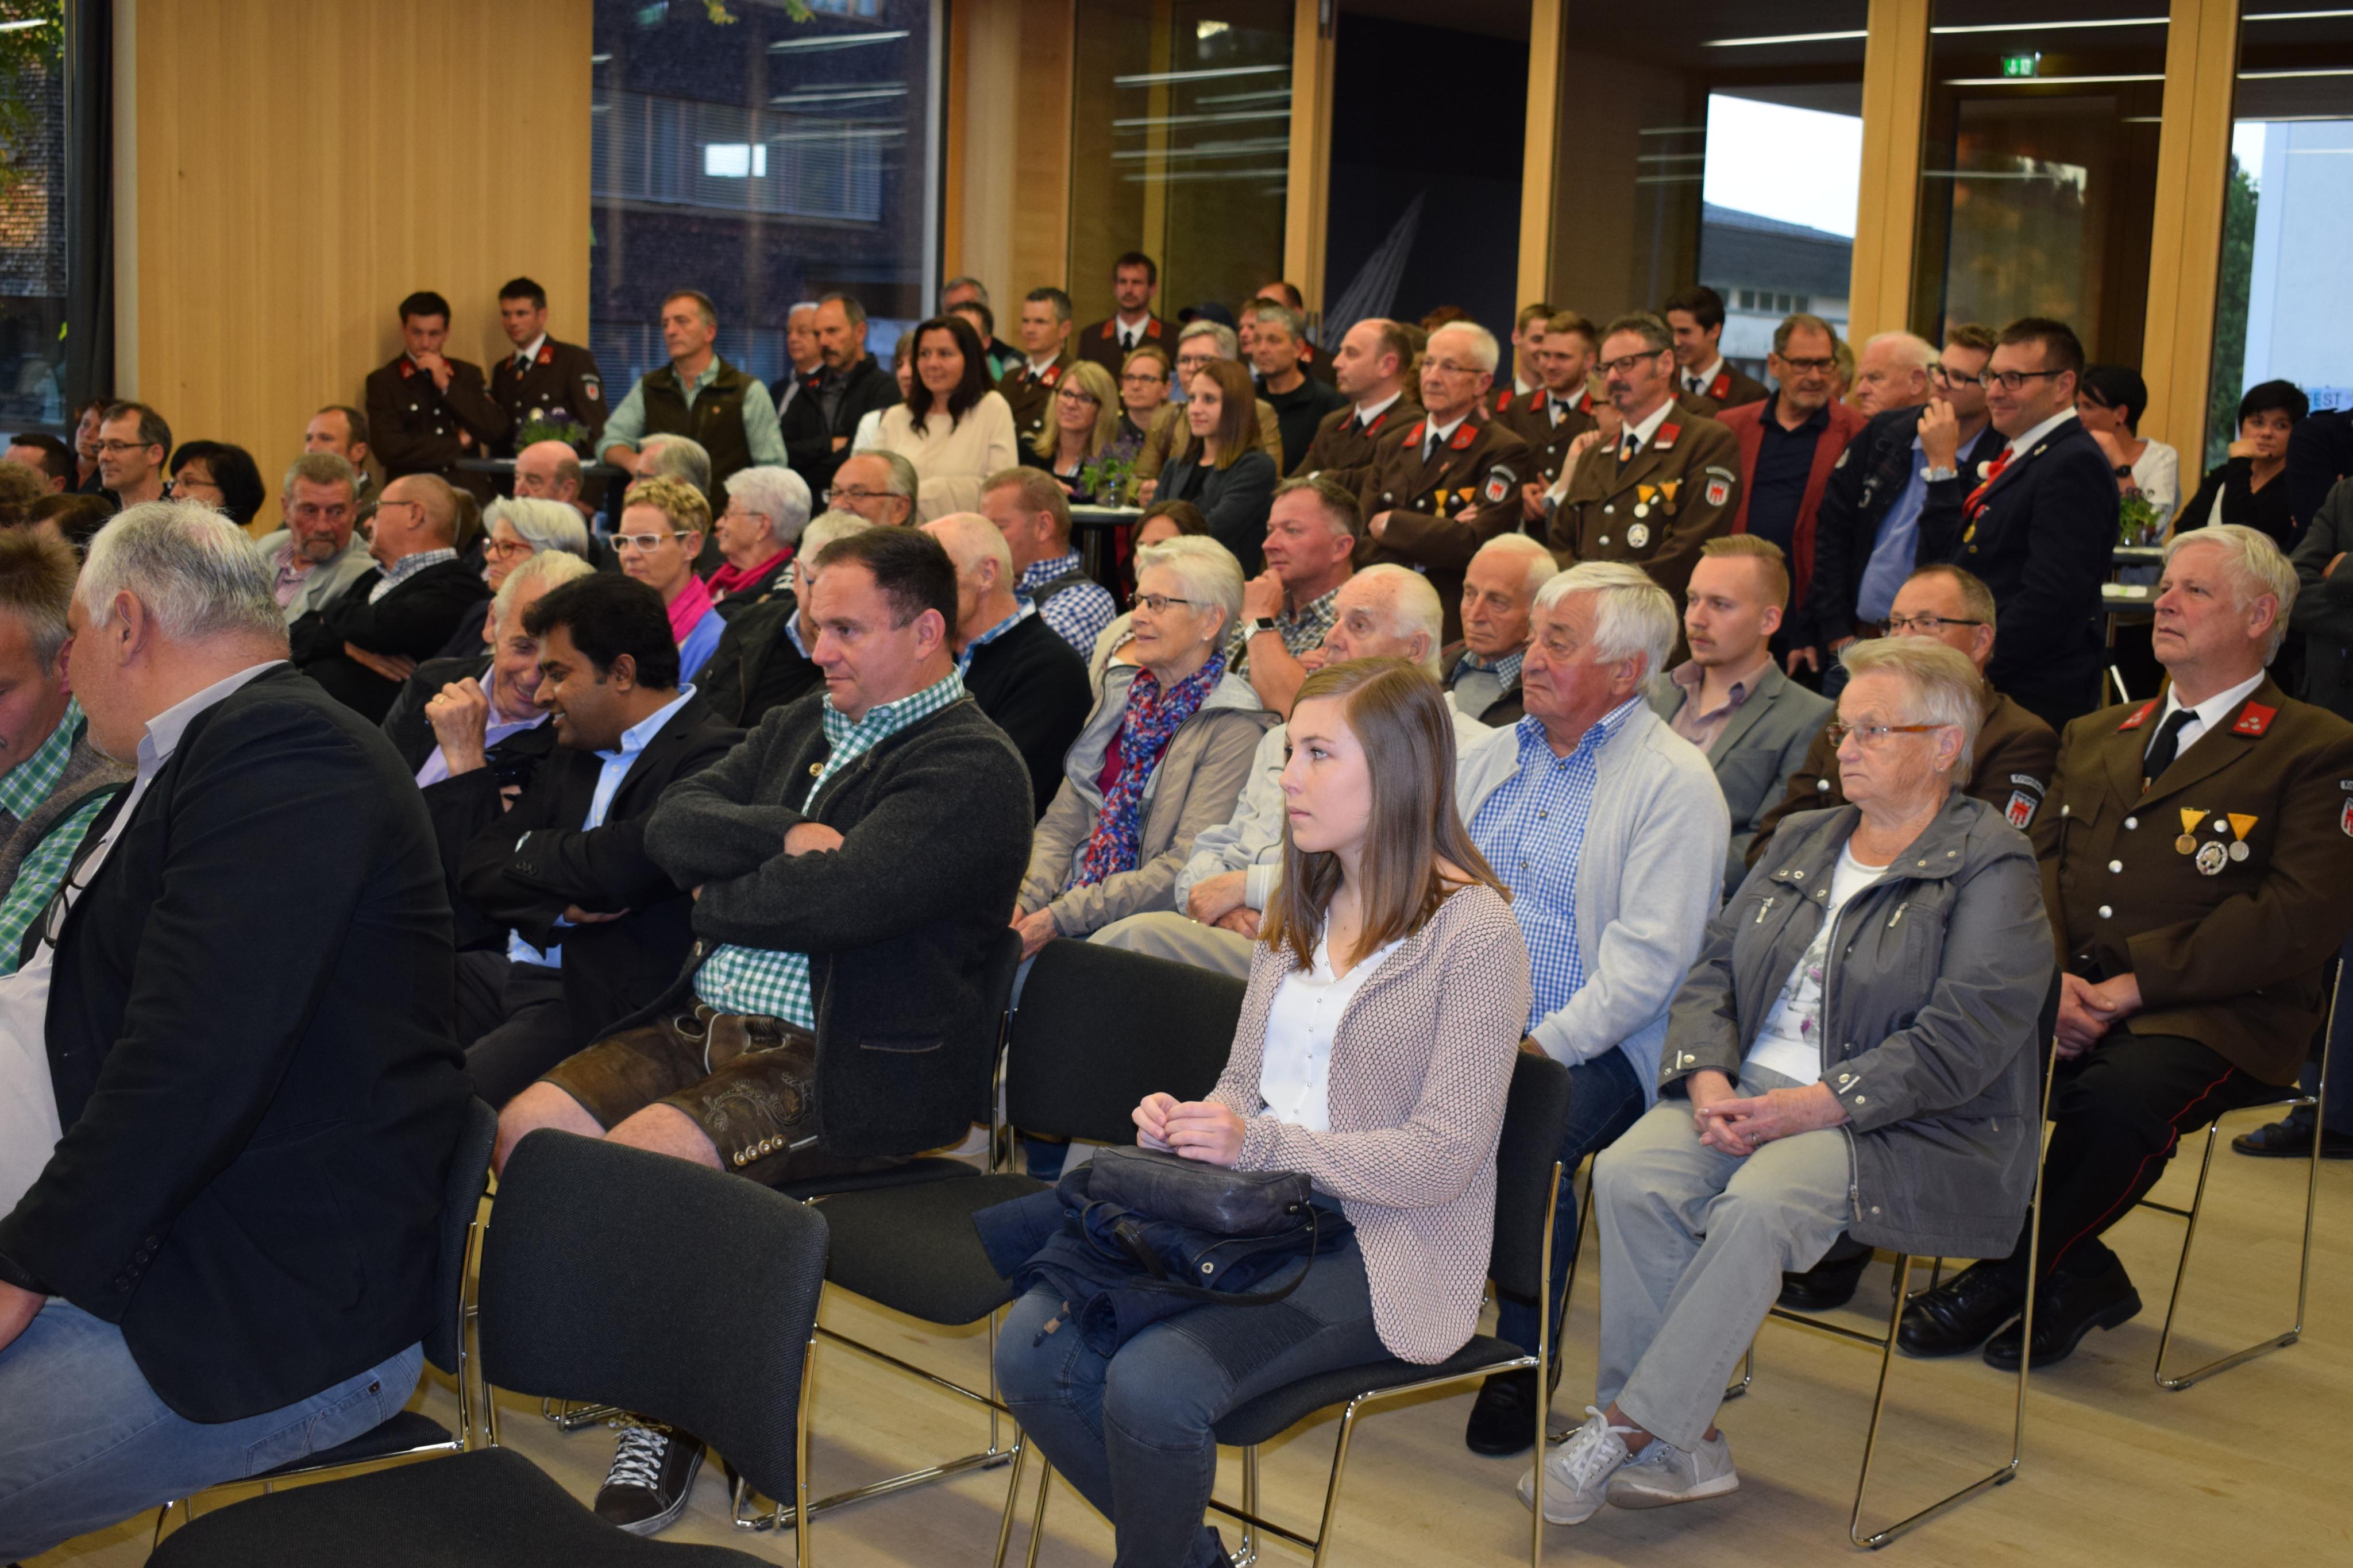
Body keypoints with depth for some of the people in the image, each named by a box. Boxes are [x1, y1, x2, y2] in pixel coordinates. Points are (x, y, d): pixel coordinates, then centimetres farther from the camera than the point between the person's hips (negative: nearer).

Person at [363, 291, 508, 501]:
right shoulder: (383, 381, 7)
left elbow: (496, 431, 3)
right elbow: (389, 449, -5)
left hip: (470, 497, 2)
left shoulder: (468, 374, 16)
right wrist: (458, 444, 1)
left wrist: (447, 385, -1)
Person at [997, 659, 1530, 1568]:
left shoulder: (1473, 931, -10)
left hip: (1379, 1246, -7)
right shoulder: (1304, 910, 15)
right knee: (1031, 1352, -13)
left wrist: (1262, 1144, -22)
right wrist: (1184, 1124, -4)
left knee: (1152, 1386, -28)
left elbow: (1444, 1158, -15)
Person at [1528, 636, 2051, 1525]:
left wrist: (1807, 1108, -20)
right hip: (1749, 1093, 6)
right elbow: (1714, 970, 14)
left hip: (1910, 1133, -6)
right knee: (1628, 1173, -23)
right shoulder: (1803, 843, 19)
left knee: (1761, 1204, -35)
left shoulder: (1993, 868, -4)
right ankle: (1686, 1446, -18)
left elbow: (1959, 1043, -14)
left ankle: (1625, 1427, -24)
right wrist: (1710, 1080, -7)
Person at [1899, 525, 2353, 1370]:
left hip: (2212, 1016, -5)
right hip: (2070, 997, 5)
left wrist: (2134, 985, -15)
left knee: (2123, 1092, -36)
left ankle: (2012, 1274, -11)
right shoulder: (2092, 736, 24)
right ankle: (2075, 1275, -8)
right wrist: (2054, 977, -9)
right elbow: (2038, 866, 13)